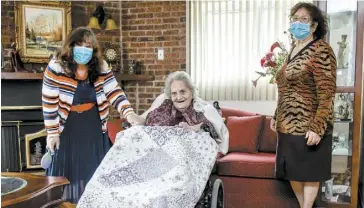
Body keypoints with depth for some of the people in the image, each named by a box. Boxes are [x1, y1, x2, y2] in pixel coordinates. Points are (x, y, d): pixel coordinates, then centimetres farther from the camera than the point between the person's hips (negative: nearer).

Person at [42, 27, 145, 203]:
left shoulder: (101, 67, -8)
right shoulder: (56, 67, -17)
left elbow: (114, 92, -13)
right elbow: (49, 103, -14)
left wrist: (129, 114, -30)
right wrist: (52, 133, -12)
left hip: (94, 127, 3)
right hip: (67, 128, -2)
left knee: (93, 169, 11)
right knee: (66, 170, 7)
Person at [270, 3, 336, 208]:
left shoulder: (321, 50, -13)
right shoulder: (294, 50, 12)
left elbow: (327, 94, -18)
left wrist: (317, 127, -24)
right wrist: (277, 117, 18)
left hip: (308, 125, -8)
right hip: (289, 124, 8)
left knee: (309, 171, 5)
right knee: (292, 171, 15)